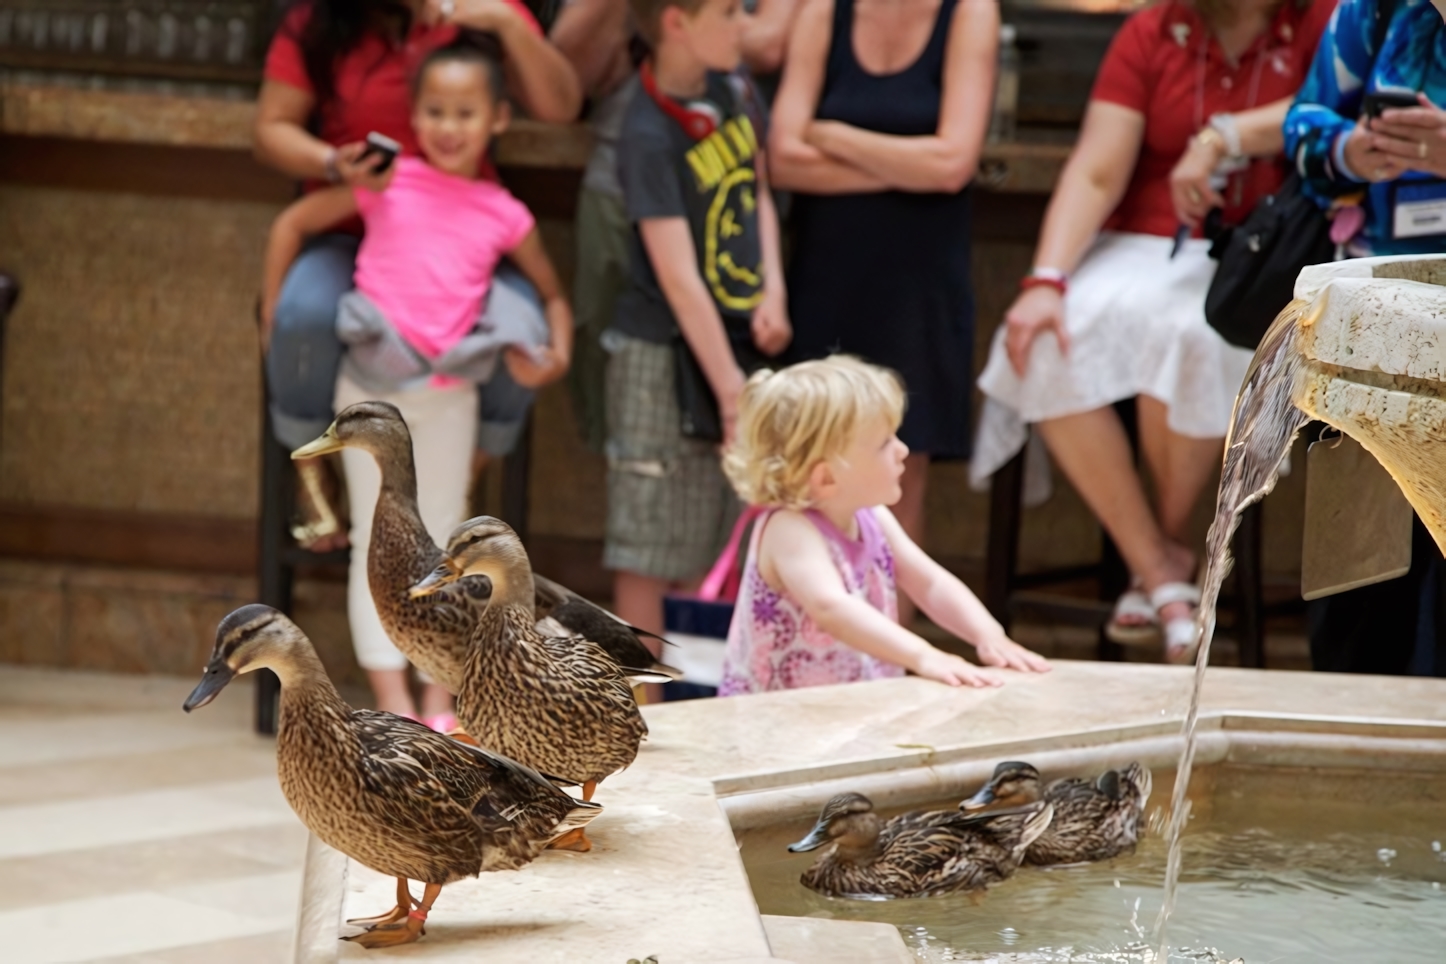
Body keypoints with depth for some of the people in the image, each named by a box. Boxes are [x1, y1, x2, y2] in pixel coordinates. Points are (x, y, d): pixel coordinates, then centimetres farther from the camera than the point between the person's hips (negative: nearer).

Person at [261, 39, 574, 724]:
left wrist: (556, 353, -3)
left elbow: (552, 294, 16)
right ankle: (391, 700, 5)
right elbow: (292, 224, 6)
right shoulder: (389, 183, -1)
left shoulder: (505, 216, 4)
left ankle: (439, 700, 15)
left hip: (449, 393, 2)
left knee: (441, 544, 8)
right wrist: (274, 316, 2)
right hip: (371, 387, -2)